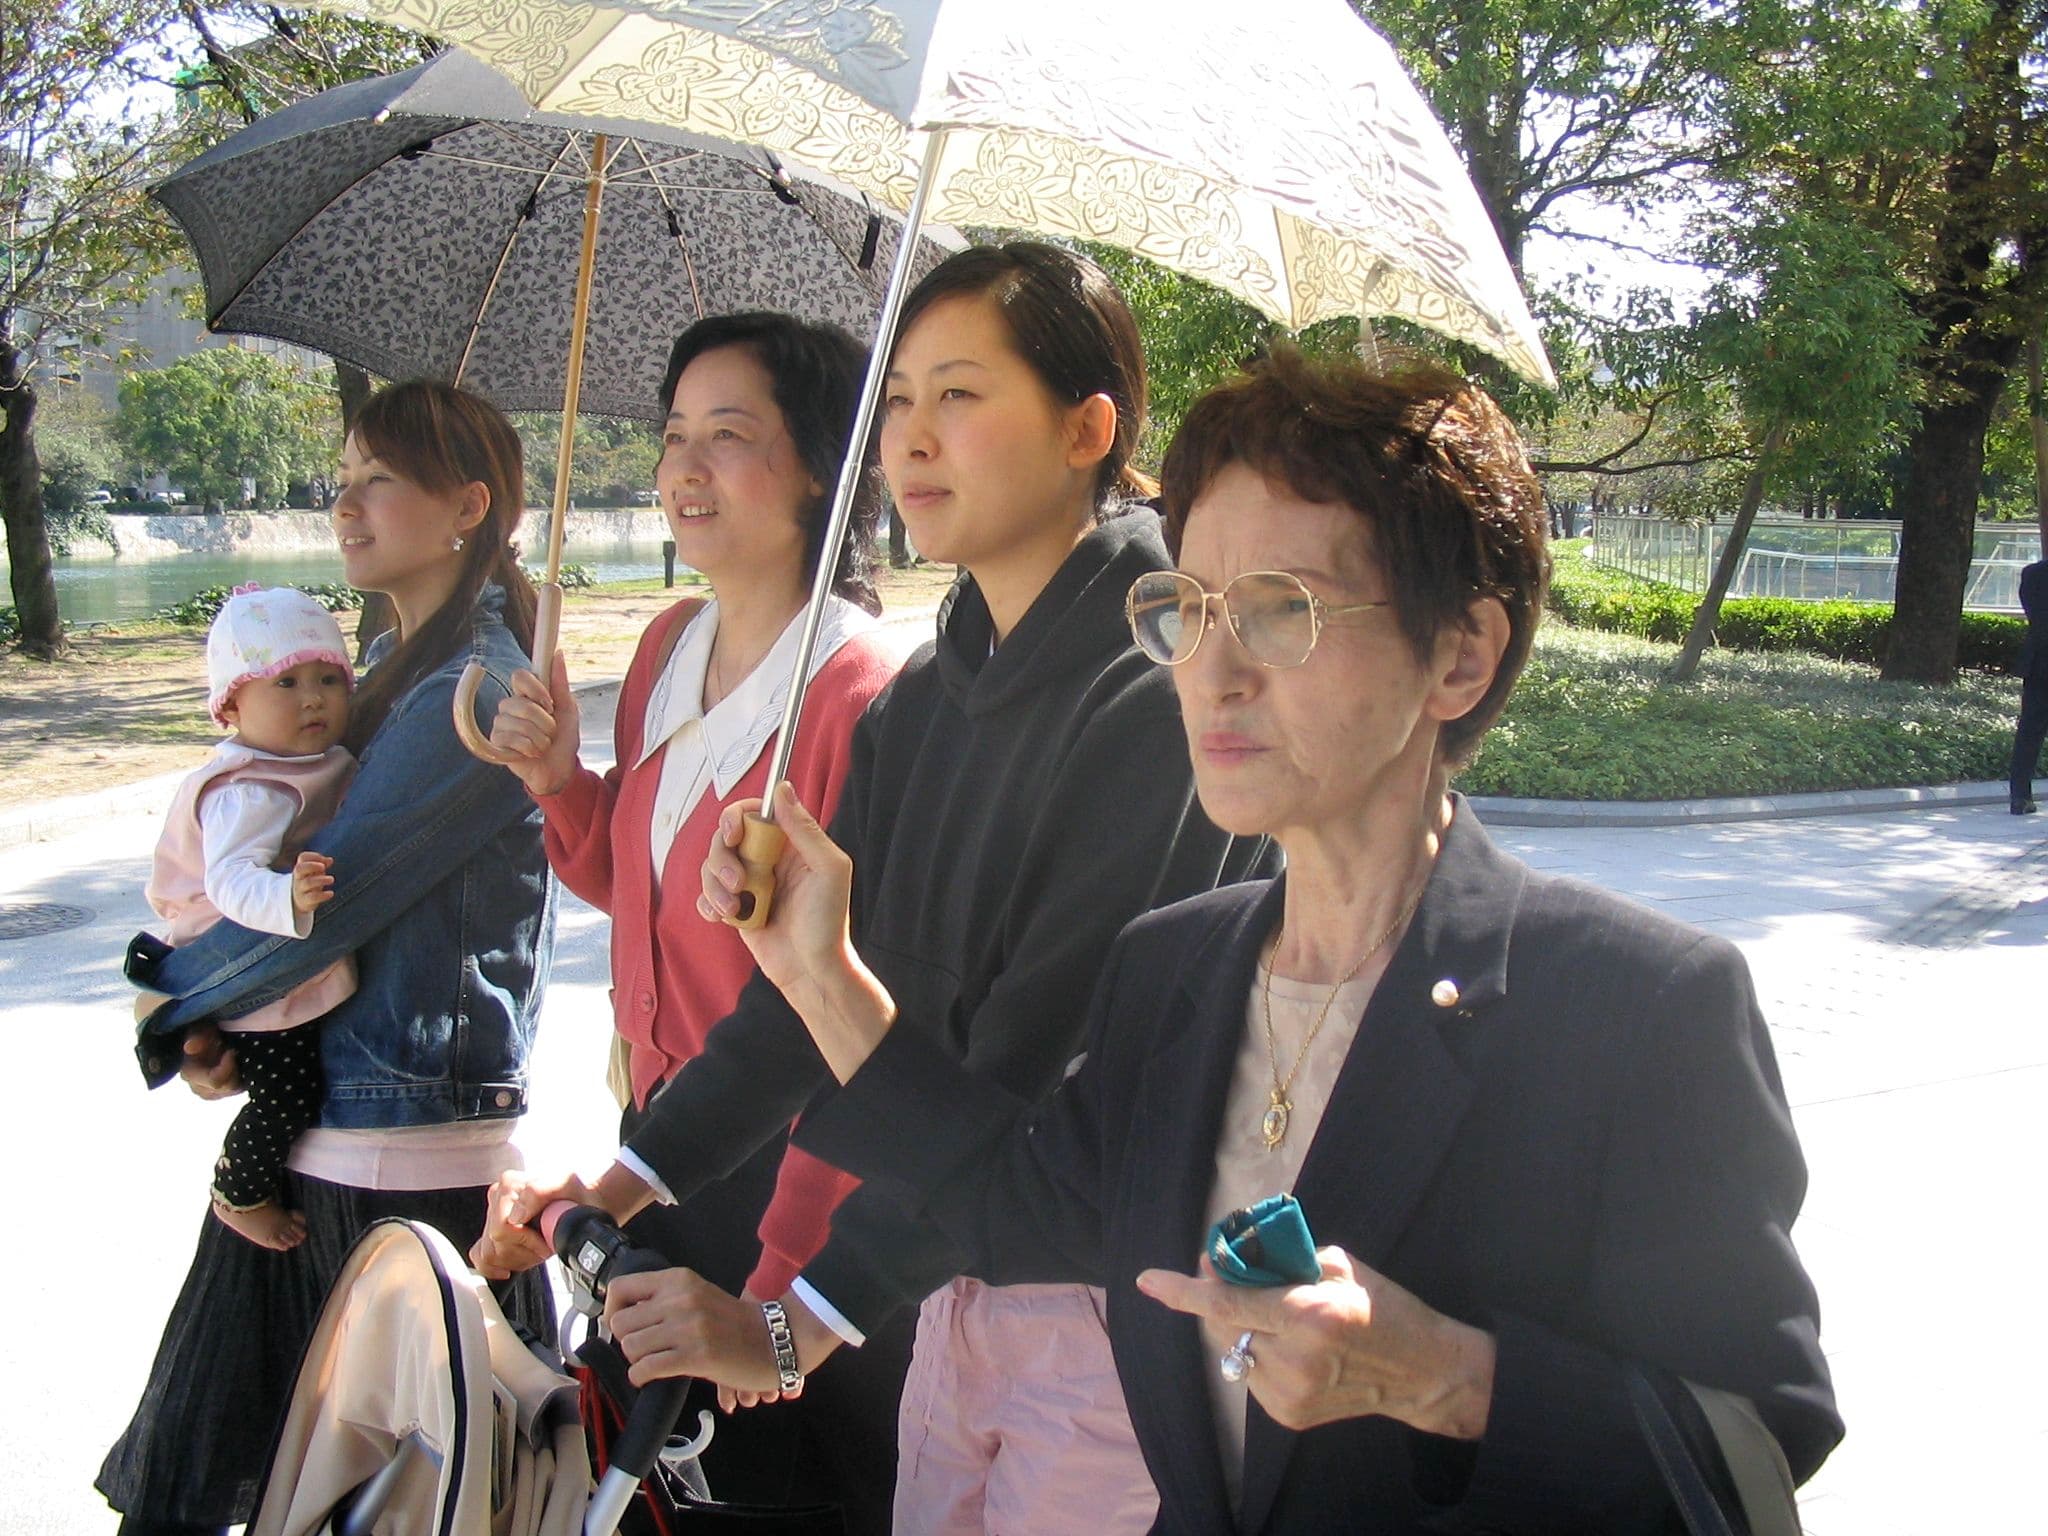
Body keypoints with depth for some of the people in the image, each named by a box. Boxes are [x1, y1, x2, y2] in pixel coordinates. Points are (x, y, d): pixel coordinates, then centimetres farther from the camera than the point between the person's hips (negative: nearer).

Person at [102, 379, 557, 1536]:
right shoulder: (399, 668, 13)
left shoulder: (475, 695, -17)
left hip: (411, 1166, -9)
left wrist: (177, 997, -2)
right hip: (310, 1133, 9)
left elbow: (325, 900, -18)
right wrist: (205, 1021, 1)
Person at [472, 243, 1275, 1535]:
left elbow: (1045, 1056, -24)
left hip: (1114, 1295, -7)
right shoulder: (924, 698, 7)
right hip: (960, 1276, 7)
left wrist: (808, 1311, -24)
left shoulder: (1158, 693, -19)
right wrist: (631, 1181, -4)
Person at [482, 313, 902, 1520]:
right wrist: (559, 779, -2)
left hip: (790, 1179, -8)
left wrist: (784, 1284, -21)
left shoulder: (860, 696, -22)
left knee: (788, 1477, 12)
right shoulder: (668, 650, 5)